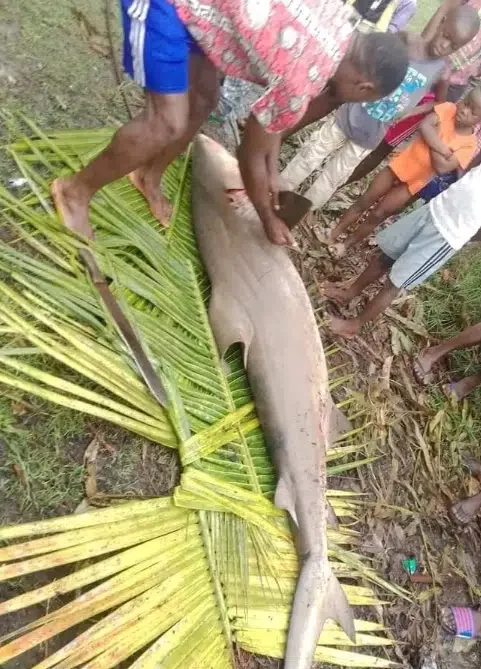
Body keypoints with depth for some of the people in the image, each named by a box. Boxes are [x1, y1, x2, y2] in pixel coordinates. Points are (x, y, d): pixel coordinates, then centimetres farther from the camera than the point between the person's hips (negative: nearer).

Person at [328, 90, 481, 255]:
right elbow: (424, 126, -23)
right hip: (401, 164, 2)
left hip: (416, 182, -1)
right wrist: (441, 148, -27)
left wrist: (432, 140, -20)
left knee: (377, 215, 1)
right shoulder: (448, 109, -9)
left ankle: (346, 245, 19)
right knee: (363, 202, 5)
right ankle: (333, 233, 19)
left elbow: (442, 168, -24)